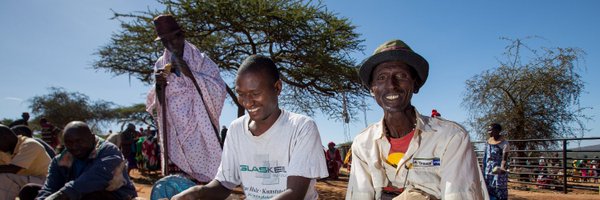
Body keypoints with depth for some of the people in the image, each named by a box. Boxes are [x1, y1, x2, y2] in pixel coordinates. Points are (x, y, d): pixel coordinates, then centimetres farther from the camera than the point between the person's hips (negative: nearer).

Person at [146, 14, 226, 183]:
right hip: (174, 132, 3)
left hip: (198, 128, -3)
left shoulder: (200, 60, 0)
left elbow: (220, 89, -11)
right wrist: (158, 85, -9)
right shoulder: (161, 65, 11)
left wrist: (191, 74, -20)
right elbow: (154, 102, 12)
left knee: (204, 175, -5)